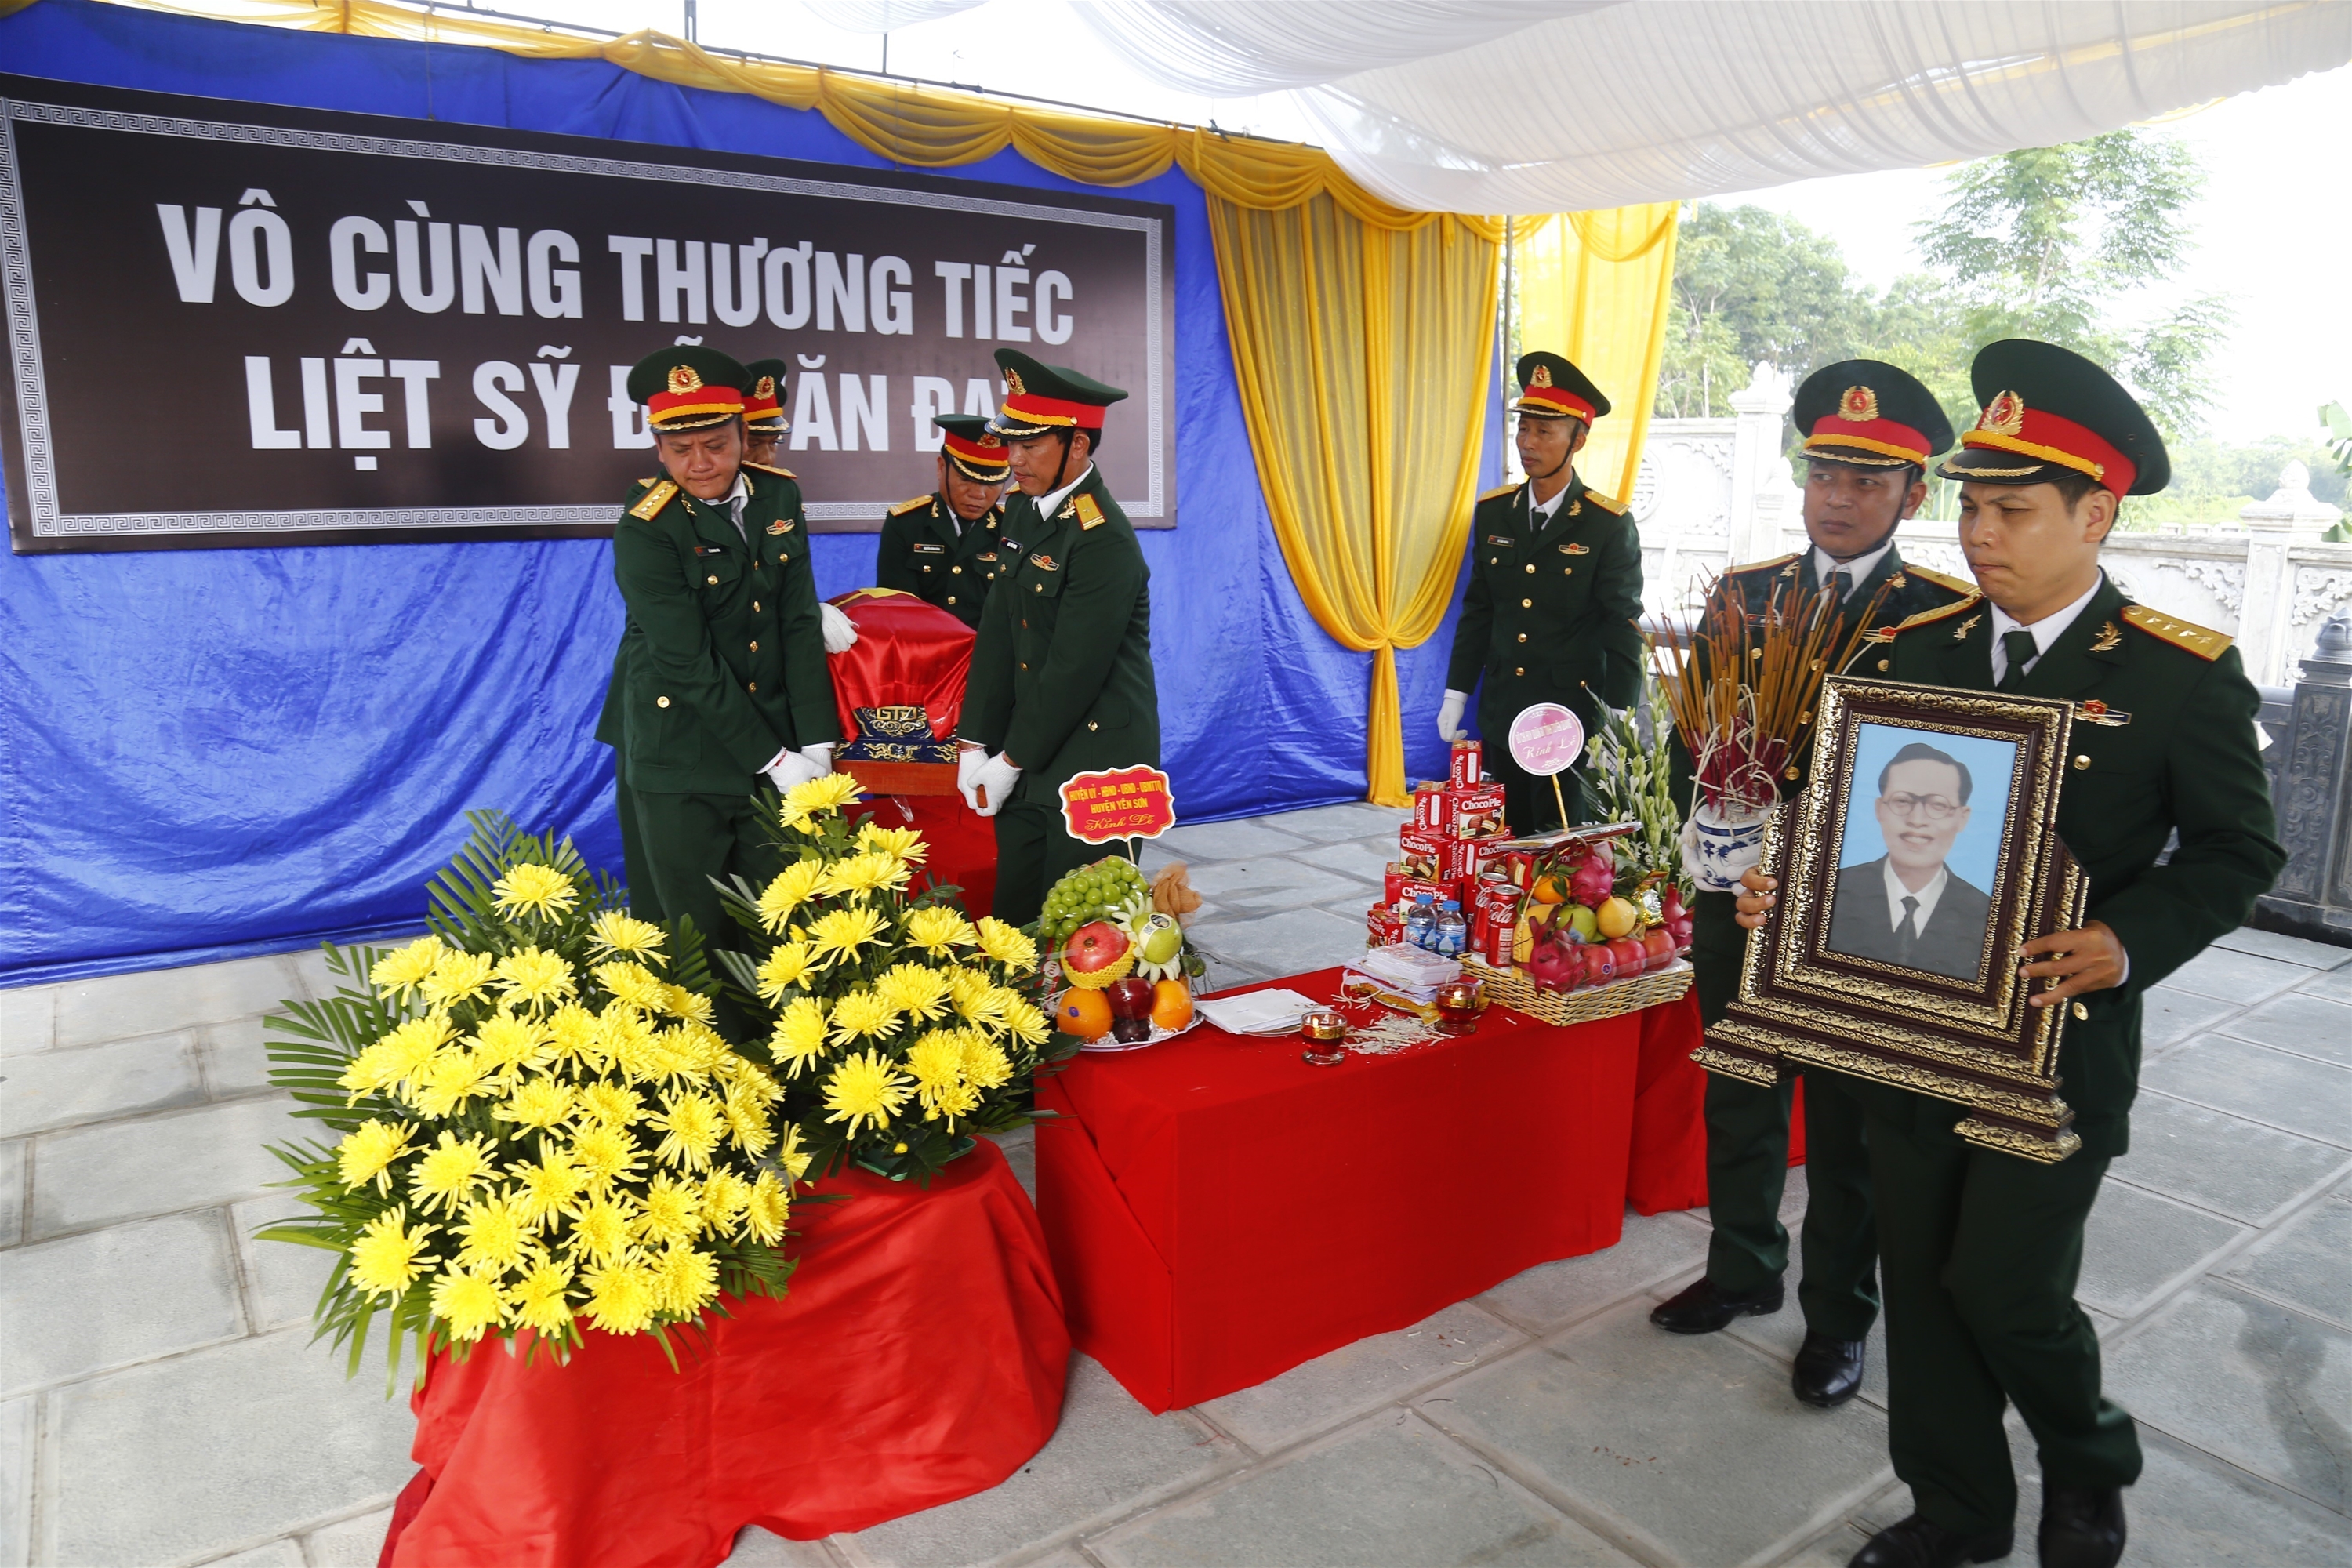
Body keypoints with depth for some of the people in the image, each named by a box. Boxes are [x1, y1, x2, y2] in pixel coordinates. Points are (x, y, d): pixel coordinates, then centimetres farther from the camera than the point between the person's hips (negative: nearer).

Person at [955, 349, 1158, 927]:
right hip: (1030, 759, 8)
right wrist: (974, 744, 4)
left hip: (1094, 758, -8)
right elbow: (998, 631, 8)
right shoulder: (1025, 510, 7)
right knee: (1012, 917, 14)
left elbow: (1073, 671, -19)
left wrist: (1011, 763, -10)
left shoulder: (1103, 540, -20)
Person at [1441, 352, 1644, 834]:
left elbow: (1624, 628, -9)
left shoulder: (1609, 525, -10)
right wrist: (1456, 694, 8)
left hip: (1574, 721, -4)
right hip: (1501, 716, 4)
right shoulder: (1492, 512, 4)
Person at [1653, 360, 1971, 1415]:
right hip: (1739, 901, 4)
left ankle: (1839, 1317, 31)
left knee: (1847, 1131, 11)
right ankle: (1743, 1271, 40)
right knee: (1738, 1104, 19)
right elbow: (1692, 739, 5)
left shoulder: (1948, 616, -8)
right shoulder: (1742, 593, 4)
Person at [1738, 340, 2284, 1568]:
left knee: (2005, 1287, 0)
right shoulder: (1917, 648, 4)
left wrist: (2130, 940, -21)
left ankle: (2088, 1468, 35)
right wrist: (1790, 885, -7)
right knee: (1921, 1284, 14)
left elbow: (2236, 849, -3)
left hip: (2056, 1043, -4)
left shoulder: (2181, 673, -8)